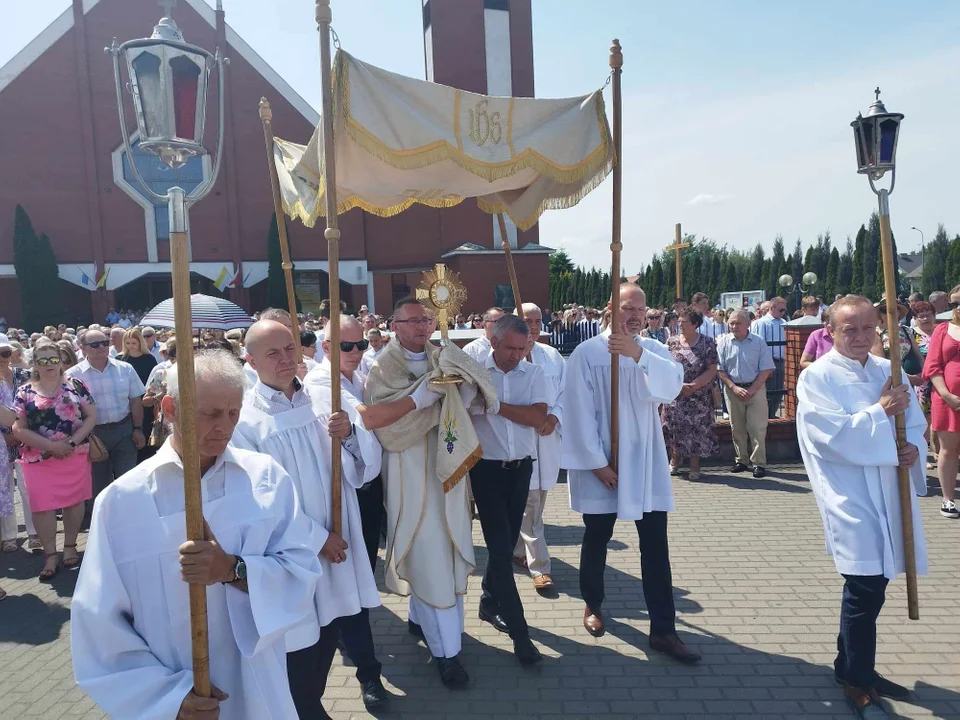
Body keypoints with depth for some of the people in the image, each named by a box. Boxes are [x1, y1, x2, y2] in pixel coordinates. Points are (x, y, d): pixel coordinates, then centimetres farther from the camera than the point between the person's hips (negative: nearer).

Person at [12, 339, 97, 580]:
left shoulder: (75, 385, 2)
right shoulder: (25, 392, 2)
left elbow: (92, 416, -1)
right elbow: (19, 429, -2)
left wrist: (72, 442, -13)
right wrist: (50, 445, -13)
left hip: (75, 455, 0)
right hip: (38, 458, 0)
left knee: (74, 500, 8)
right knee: (42, 505, 2)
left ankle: (70, 547, 23)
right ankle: (50, 555, 13)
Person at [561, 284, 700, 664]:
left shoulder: (653, 350, 2)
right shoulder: (587, 353, -9)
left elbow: (672, 386, -18)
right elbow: (580, 412, -11)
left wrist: (638, 354, -32)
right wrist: (597, 462, -13)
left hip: (646, 463, 3)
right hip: (600, 464, -2)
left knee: (655, 546, 3)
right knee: (596, 540, 14)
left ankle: (663, 630, 13)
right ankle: (592, 605, 37)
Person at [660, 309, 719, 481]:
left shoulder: (707, 343, -4)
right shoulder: (671, 342, 2)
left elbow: (712, 370, -8)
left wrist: (693, 386, -16)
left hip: (699, 397, -2)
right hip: (674, 395, 2)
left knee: (696, 429, 1)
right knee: (674, 426, 7)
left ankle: (694, 466, 15)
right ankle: (674, 460, 28)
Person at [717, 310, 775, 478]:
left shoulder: (758, 342, -1)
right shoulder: (723, 342, 1)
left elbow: (766, 370, -3)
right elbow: (719, 369, 0)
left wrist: (752, 390, -11)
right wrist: (734, 388, -10)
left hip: (756, 389, -2)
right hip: (733, 390, 2)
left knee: (757, 428, -3)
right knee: (737, 428, 9)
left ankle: (759, 463, 4)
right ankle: (741, 460, 20)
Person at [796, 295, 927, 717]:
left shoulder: (888, 371, 10)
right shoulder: (816, 378, -8)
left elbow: (915, 420, 11)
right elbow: (834, 434, -18)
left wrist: (914, 446, -9)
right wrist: (880, 412, -16)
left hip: (889, 492, 7)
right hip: (850, 495, -6)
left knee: (871, 583, 15)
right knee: (866, 586, -7)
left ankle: (853, 665, 34)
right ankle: (858, 682, 12)